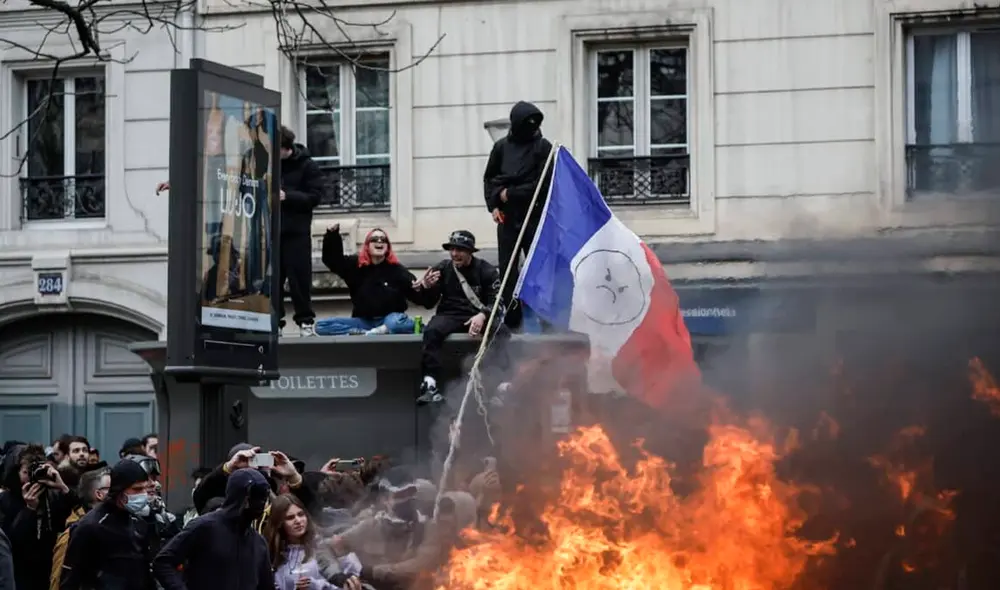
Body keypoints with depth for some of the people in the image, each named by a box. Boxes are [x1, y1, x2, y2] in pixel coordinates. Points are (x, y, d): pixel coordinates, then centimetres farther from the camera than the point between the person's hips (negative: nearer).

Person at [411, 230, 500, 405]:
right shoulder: (442, 269, 7)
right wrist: (426, 288, -15)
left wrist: (482, 315, -26)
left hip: (478, 317, -1)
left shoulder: (486, 270, 2)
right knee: (431, 331, -32)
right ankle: (429, 384, -41)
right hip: (450, 316, 1)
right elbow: (429, 303, 9)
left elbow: (496, 302, -4)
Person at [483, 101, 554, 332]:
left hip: (534, 216, -3)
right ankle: (511, 317, 9)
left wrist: (511, 194, -8)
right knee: (506, 268, 4)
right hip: (506, 217, 3)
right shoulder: (501, 146, 6)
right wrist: (493, 204, 1)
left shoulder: (543, 147, -3)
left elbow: (543, 183, -9)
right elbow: (489, 178, 15)